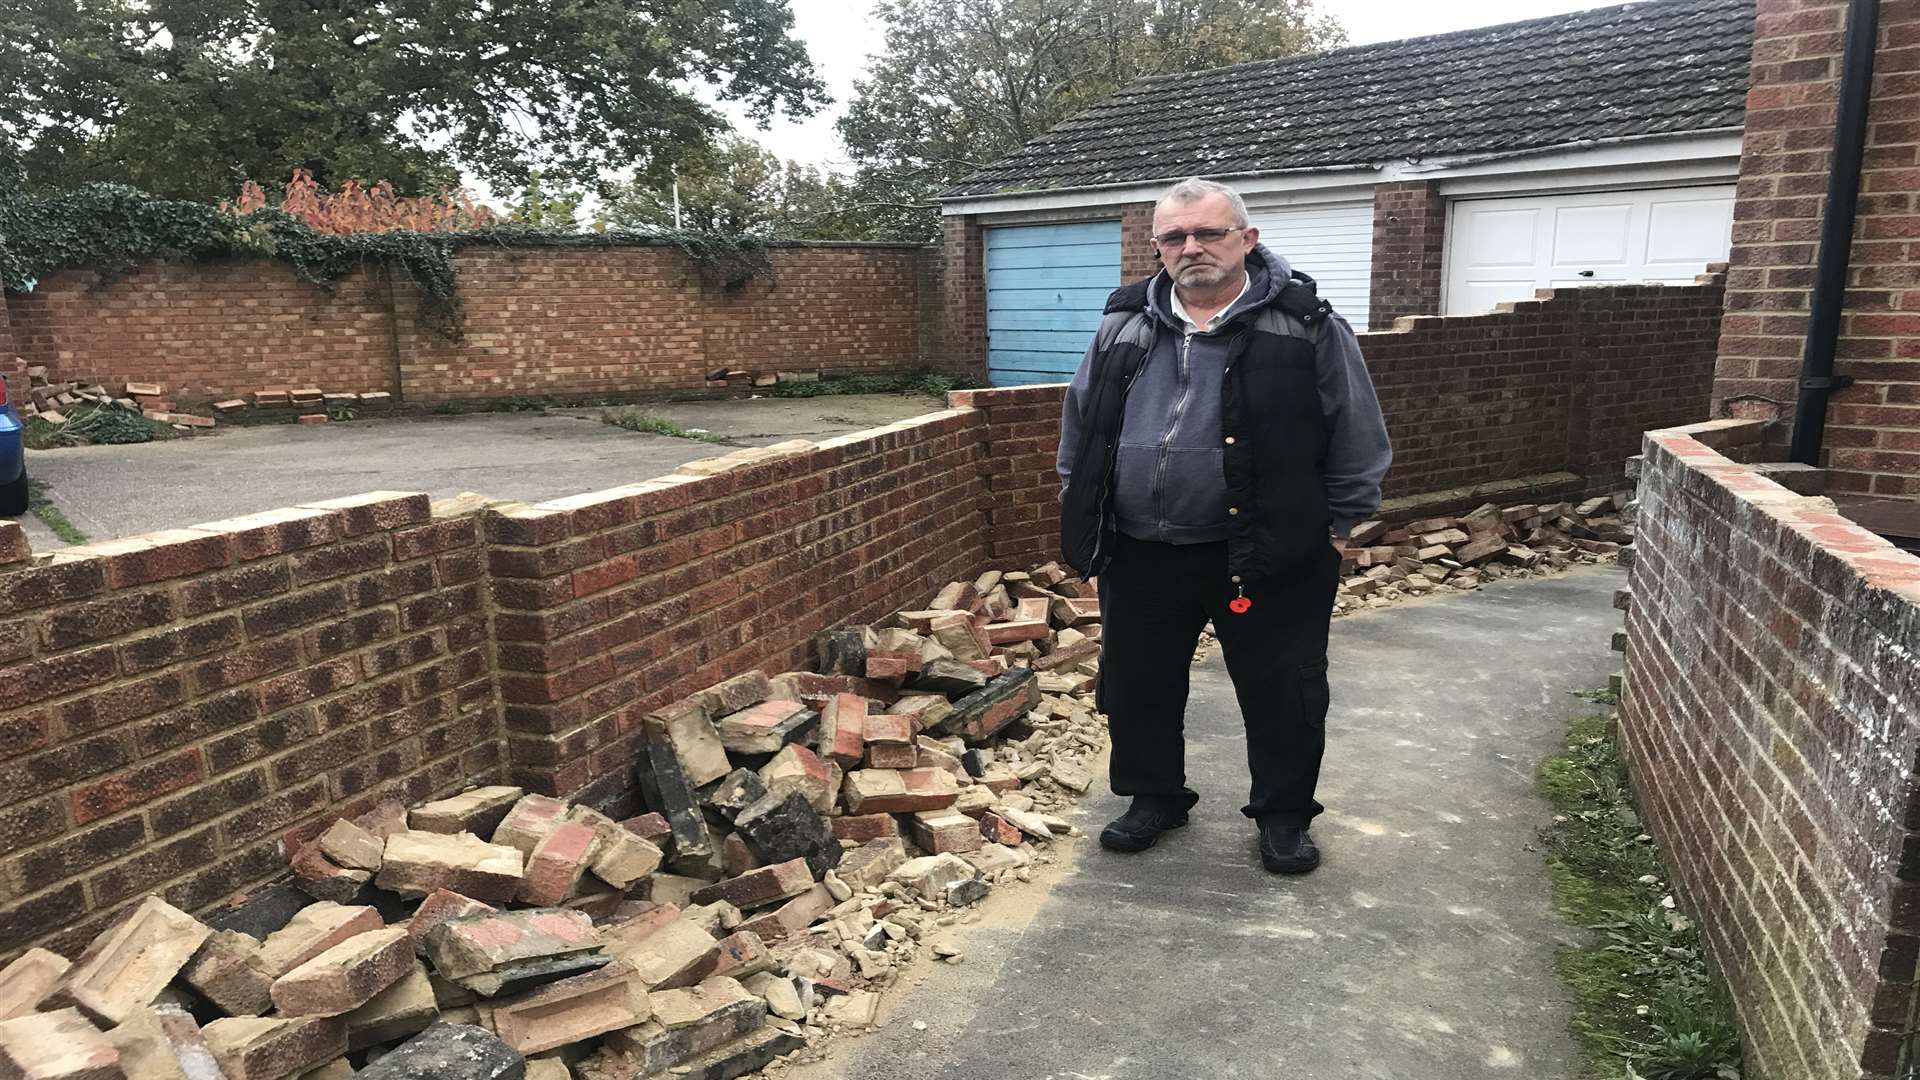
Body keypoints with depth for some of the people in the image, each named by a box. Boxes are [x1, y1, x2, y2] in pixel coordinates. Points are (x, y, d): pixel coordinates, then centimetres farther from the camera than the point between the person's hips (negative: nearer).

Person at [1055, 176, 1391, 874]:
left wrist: (1340, 523, 1)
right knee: (1137, 684, 15)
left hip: (1267, 556, -3)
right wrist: (1083, 514, 14)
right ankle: (1155, 797, 37)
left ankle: (1284, 815, 31)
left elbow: (1357, 435, 0)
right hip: (1140, 556, 3)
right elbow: (1080, 427, 15)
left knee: (1283, 694, 9)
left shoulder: (1306, 327, -6)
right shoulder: (1124, 327, 5)